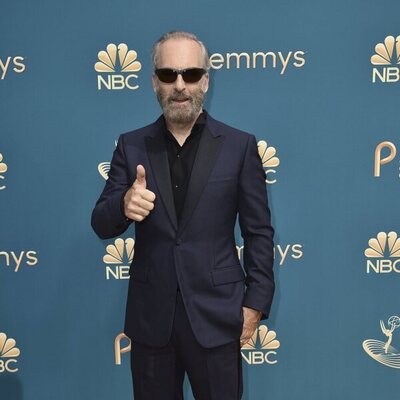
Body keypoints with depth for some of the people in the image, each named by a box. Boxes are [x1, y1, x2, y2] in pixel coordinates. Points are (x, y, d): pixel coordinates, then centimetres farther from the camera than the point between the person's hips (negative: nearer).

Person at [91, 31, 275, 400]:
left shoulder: (239, 146, -3)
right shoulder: (131, 146, 1)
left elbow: (259, 231, -1)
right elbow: (101, 224, 0)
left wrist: (256, 302, -4)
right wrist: (124, 205, -22)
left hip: (216, 314, -1)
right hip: (150, 315, 2)